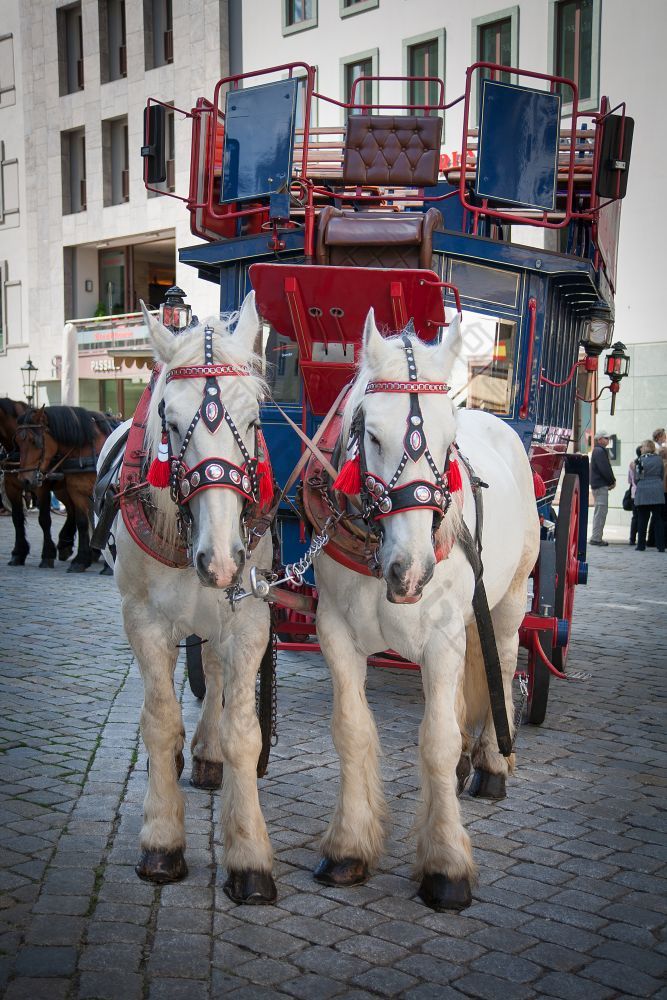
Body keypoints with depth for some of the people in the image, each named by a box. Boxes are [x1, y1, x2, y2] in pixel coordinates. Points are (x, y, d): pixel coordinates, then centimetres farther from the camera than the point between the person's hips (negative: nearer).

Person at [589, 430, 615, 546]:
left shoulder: (599, 450, 20)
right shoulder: (600, 451, -13)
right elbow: (604, 469, -20)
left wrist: (611, 480, 6)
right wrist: (612, 481, -8)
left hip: (598, 485, 11)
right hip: (601, 485, -11)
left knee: (599, 512, 15)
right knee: (601, 511, -10)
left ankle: (596, 538, 19)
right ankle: (596, 538, -10)